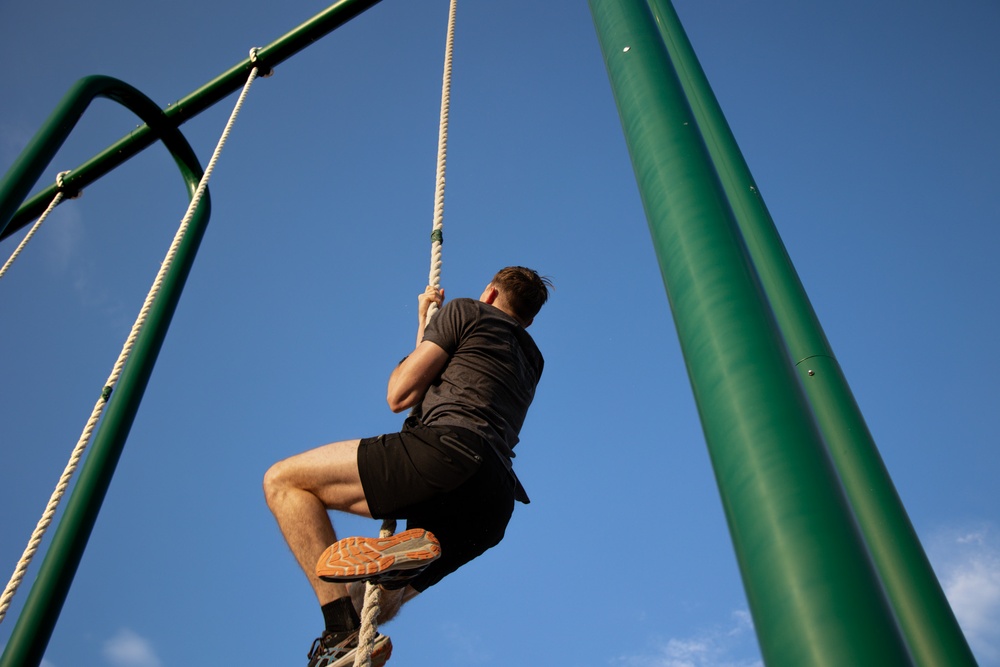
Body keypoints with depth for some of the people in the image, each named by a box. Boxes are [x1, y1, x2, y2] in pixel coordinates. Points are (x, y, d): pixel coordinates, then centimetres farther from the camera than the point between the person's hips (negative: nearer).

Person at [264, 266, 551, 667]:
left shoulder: (467, 312, 12)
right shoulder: (532, 359, 33)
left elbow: (399, 396, 9)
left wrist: (424, 329, 27)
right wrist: (427, 325, 43)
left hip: (449, 450, -8)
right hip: (491, 507, 9)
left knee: (282, 481, 0)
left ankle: (345, 630, -14)